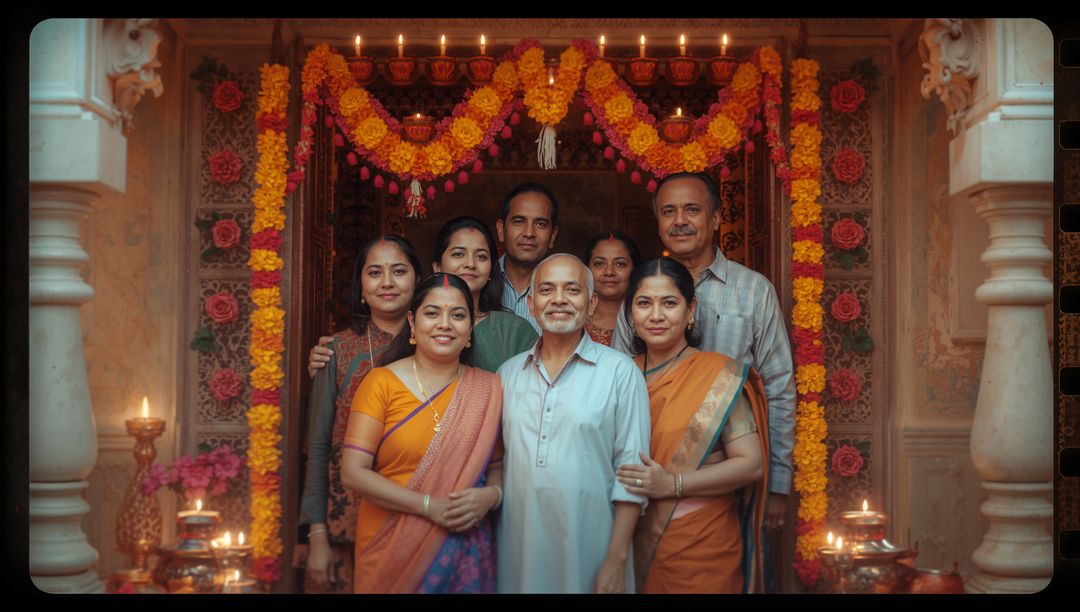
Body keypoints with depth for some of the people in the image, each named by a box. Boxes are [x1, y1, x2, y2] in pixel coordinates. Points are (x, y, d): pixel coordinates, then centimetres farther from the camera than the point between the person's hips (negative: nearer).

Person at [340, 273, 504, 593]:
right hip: (390, 547, -2)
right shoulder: (382, 382, -5)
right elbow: (353, 472, -11)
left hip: (465, 550, 2)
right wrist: (430, 506, -18)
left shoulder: (488, 389, 3)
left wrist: (492, 495, -15)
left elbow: (499, 466, 8)